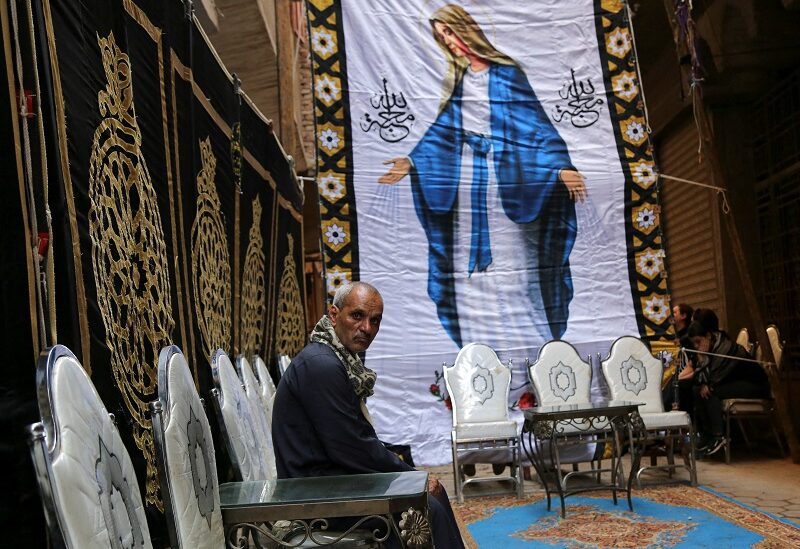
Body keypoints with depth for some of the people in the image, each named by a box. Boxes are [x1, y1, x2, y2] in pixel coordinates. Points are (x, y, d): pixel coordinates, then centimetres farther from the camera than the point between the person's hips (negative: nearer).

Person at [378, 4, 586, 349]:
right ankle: (482, 340, 11)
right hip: (466, 176, 5)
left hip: (504, 175, -5)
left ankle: (530, 336, 5)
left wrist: (561, 165, -18)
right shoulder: (456, 79, 14)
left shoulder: (506, 73, -1)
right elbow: (442, 131, 13)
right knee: (472, 263, 4)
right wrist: (412, 162, 1)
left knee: (514, 261, -4)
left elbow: (535, 122, -7)